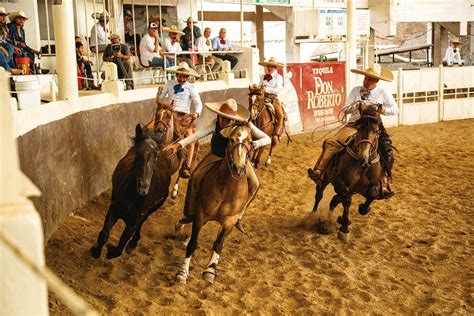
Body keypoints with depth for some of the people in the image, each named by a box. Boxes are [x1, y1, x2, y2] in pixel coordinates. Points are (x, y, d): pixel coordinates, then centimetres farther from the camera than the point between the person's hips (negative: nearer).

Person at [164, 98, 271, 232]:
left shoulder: (245, 126, -28)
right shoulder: (215, 122, -27)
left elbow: (267, 139, -24)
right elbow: (197, 135, -34)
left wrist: (254, 144, -45)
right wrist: (179, 144, -49)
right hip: (217, 156, 0)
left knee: (253, 183, -15)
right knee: (196, 177, -14)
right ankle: (191, 213, 6)